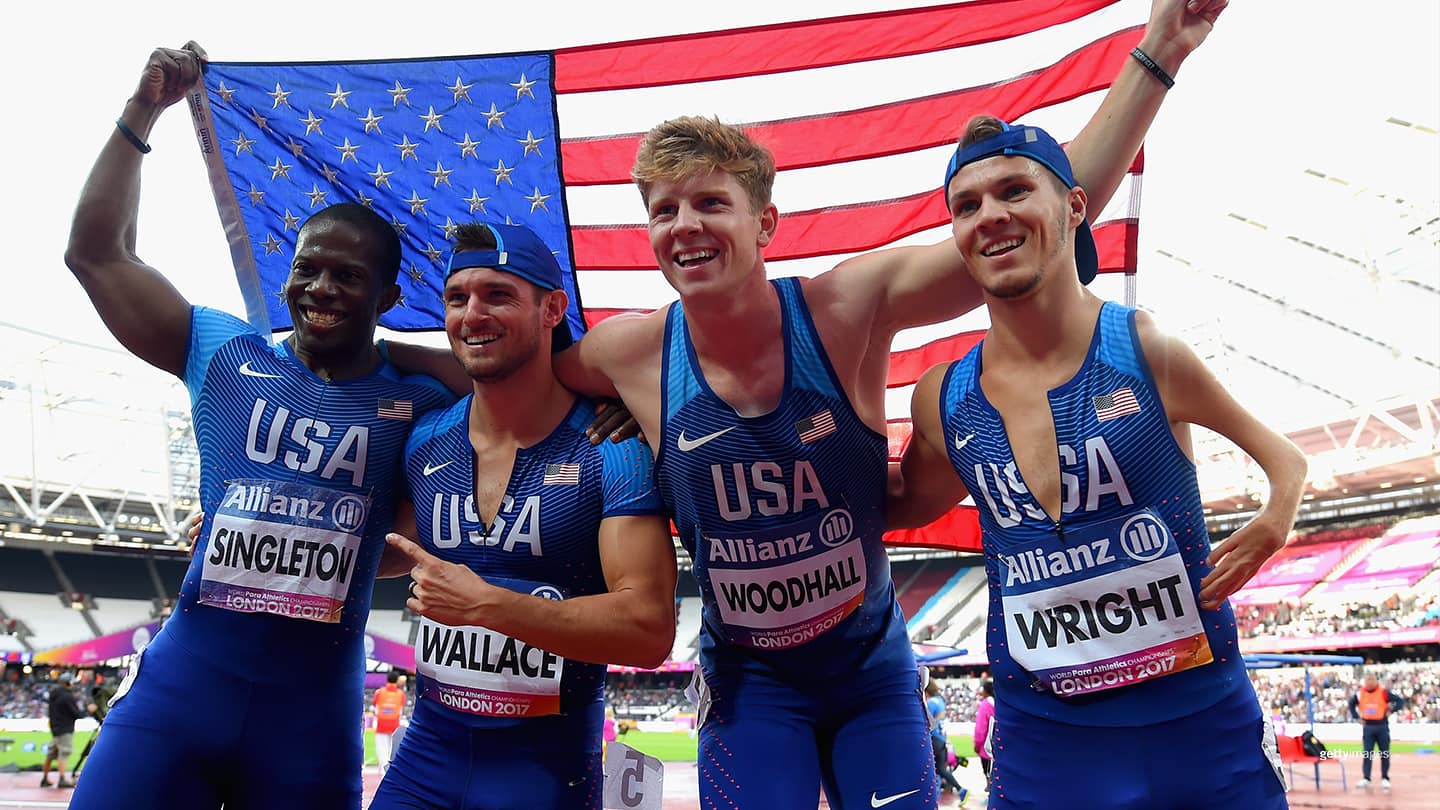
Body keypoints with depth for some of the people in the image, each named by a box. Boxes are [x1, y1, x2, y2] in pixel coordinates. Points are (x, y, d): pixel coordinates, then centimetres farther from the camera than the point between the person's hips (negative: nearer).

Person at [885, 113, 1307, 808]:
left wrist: (1273, 524, -15)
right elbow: (907, 504, 17)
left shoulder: (1147, 351, -9)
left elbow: (1285, 458, 5)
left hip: (1202, 722, -1)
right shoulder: (943, 401, -3)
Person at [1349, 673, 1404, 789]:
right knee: (1367, 753, -1)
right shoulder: (1360, 693, 1)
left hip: (1382, 727, -2)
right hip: (1367, 727, 2)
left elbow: (1400, 702, -6)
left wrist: (1390, 710, -15)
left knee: (1384, 753, 6)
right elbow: (1351, 703, 16)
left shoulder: (1383, 692, -8)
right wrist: (1356, 717, 6)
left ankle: (1385, 778, 17)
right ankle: (1366, 778, -1)